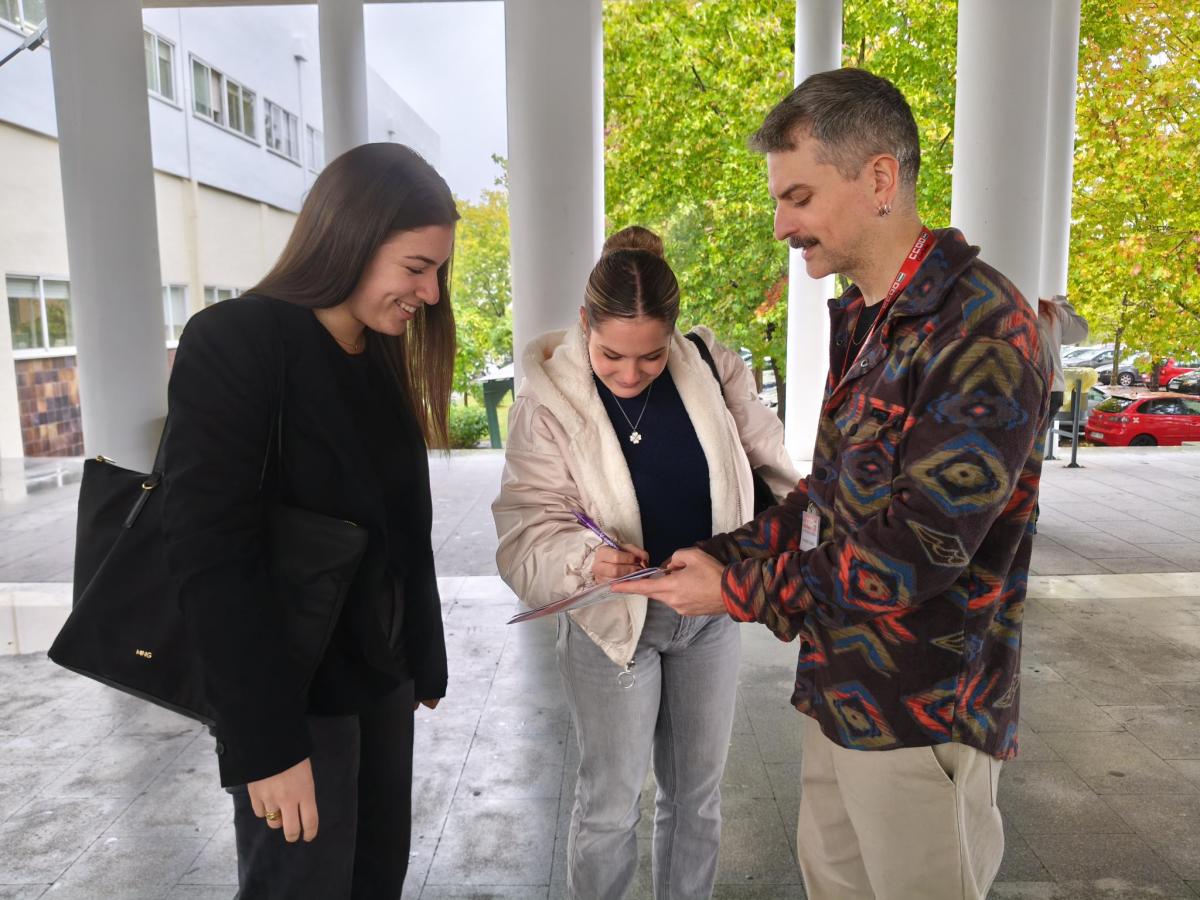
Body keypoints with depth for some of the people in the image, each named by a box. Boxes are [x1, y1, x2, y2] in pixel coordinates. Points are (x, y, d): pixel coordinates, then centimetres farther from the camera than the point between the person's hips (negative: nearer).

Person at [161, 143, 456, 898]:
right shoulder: (234, 343, -15)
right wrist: (266, 740, -21)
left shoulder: (383, 359, 7)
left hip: (381, 677, 7)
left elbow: (402, 532, 9)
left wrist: (425, 659, 12)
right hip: (295, 692, -7)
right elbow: (212, 553, -21)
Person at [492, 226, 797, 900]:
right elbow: (529, 529, -20)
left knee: (698, 792, 19)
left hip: (711, 614, 3)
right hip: (613, 622, -3)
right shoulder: (547, 402, -16)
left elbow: (772, 461, 3)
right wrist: (588, 559, -39)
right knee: (611, 802, 10)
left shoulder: (710, 368, -9)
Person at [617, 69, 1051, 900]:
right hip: (841, 688, 8)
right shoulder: (861, 321, 8)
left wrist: (738, 591, -16)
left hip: (921, 712, -8)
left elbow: (915, 552, -25)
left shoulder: (981, 331, -21)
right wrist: (719, 556, -1)